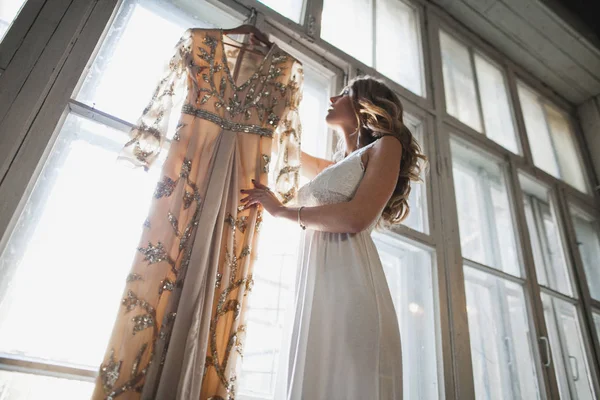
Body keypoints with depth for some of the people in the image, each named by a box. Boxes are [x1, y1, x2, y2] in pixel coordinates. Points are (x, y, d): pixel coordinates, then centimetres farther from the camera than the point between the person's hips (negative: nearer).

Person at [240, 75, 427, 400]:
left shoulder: (386, 146, 5)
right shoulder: (335, 167, 27)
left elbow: (357, 217, -11)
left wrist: (280, 209, -2)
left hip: (349, 280, -7)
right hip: (313, 289, 7)